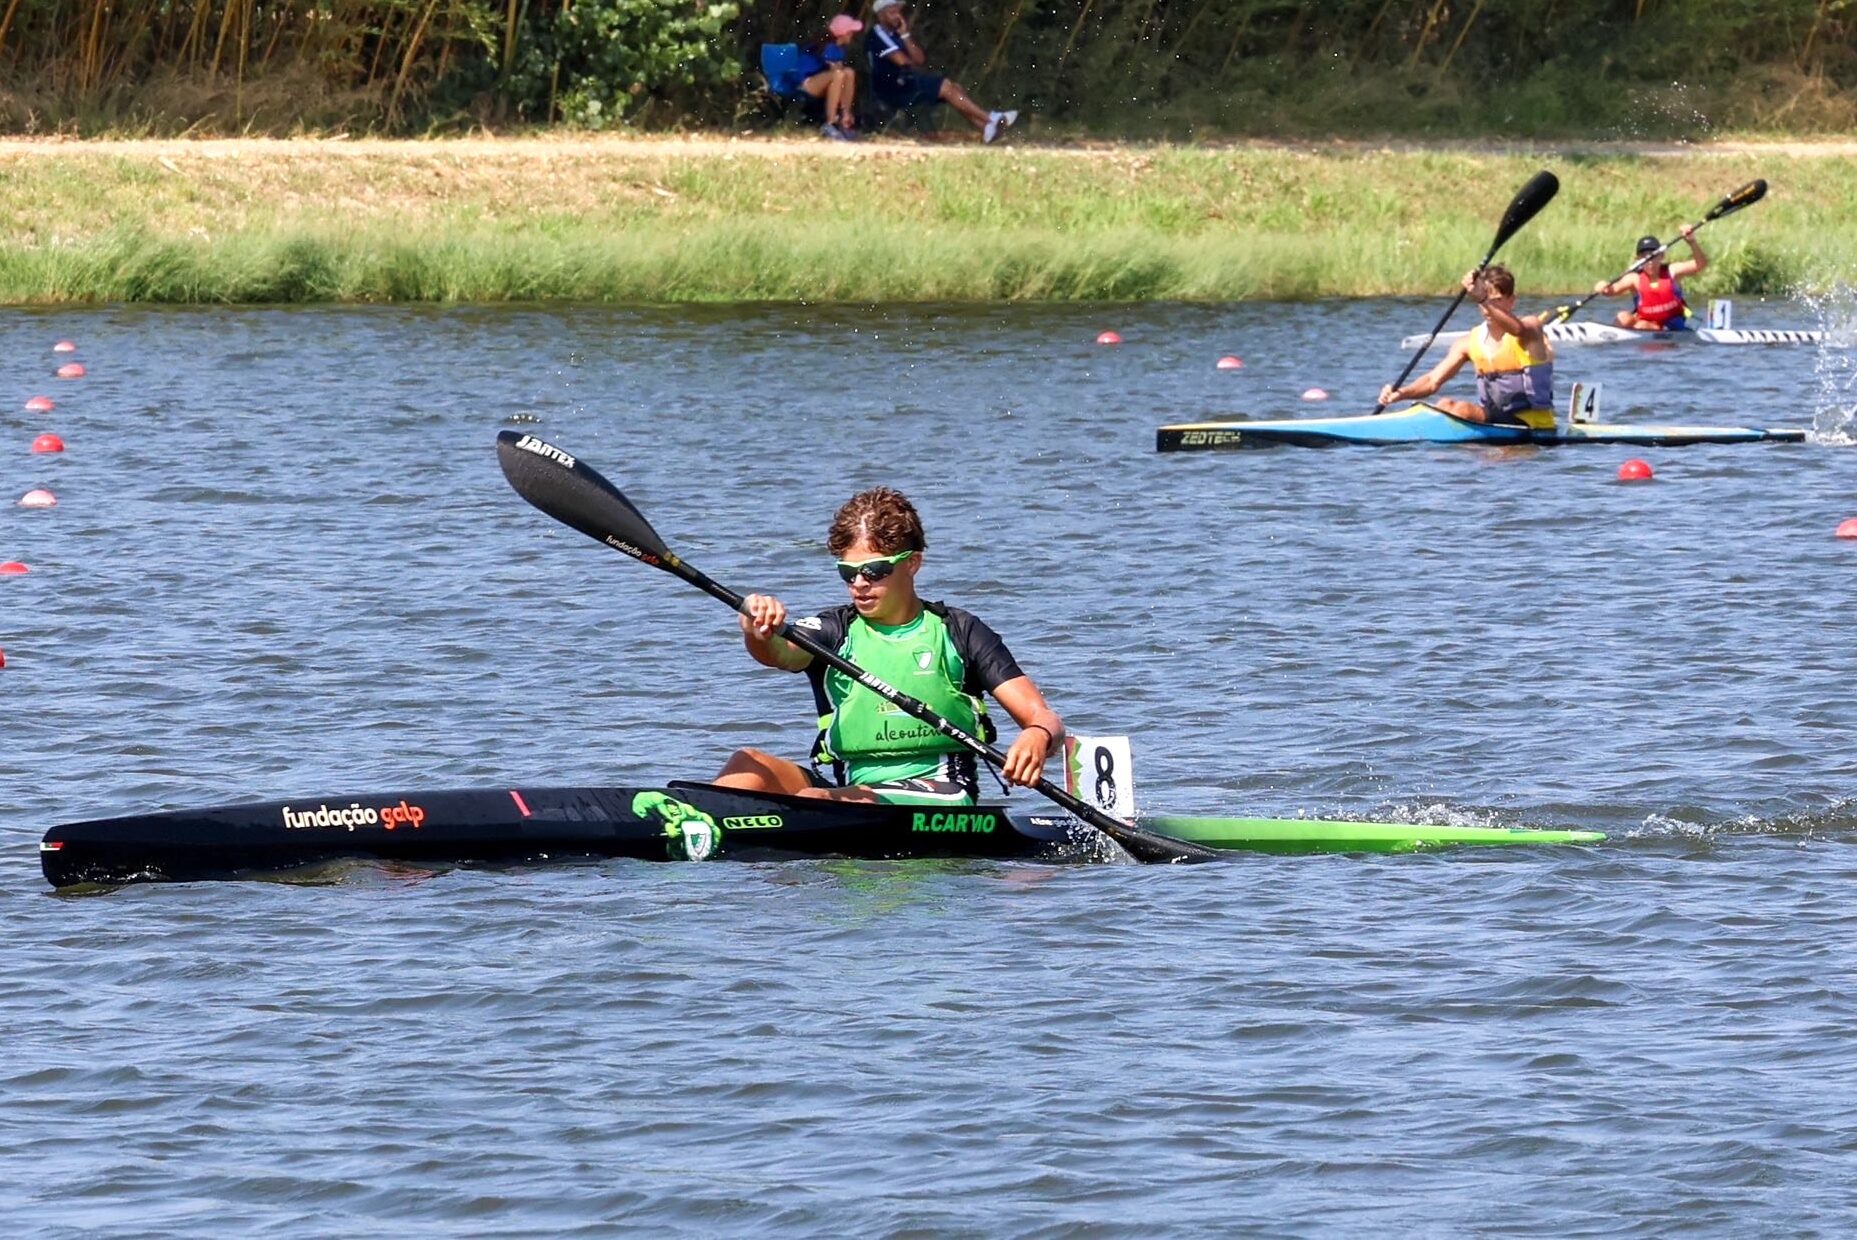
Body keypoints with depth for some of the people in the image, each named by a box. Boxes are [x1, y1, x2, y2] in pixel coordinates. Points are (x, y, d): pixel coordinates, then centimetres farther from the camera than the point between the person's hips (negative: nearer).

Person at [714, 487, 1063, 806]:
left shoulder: (959, 632, 8)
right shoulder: (834, 631, 12)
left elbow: (1045, 719, 2)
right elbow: (779, 653, -12)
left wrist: (1038, 737, -24)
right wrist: (757, 629, -38)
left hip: (939, 802, -3)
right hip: (850, 791, 3)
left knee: (809, 803, -32)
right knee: (750, 765, -23)